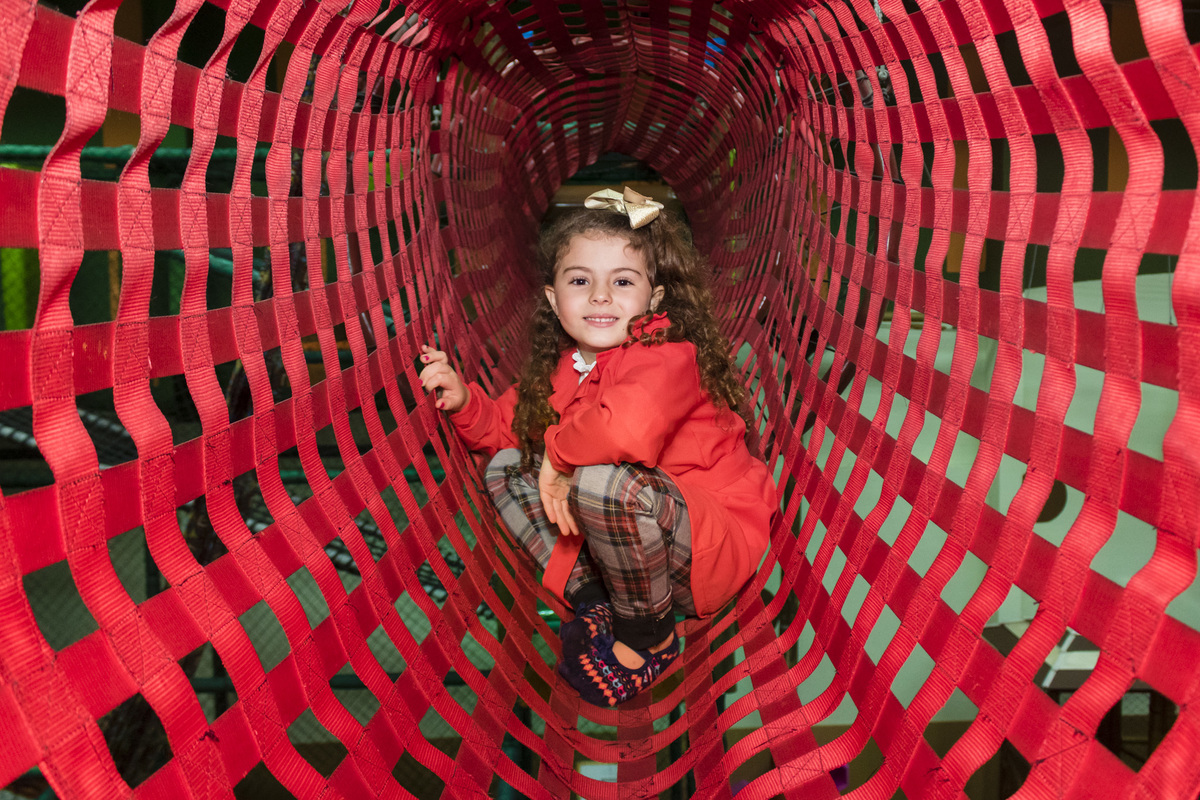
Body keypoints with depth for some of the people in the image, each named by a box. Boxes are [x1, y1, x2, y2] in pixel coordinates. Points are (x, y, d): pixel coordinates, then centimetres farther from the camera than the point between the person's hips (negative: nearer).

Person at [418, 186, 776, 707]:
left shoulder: (665, 356, -22)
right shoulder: (562, 368, 5)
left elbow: (627, 427, -45)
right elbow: (511, 426, 20)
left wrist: (559, 452, -24)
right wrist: (464, 402, -2)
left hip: (716, 544, -9)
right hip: (633, 528, 9)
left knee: (601, 482, -40)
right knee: (508, 466, 11)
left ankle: (649, 634, -12)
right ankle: (593, 598, -1)